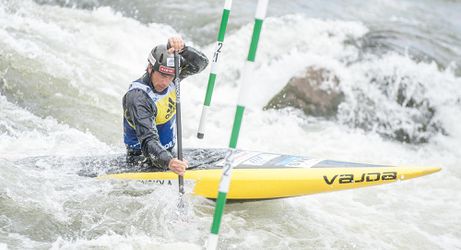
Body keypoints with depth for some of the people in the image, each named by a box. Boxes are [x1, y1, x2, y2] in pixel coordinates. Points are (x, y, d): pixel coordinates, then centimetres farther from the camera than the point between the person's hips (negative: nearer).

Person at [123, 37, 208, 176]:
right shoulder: (137, 97, -26)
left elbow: (200, 63, -12)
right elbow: (148, 139, -34)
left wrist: (181, 49, -32)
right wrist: (168, 161, -51)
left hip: (168, 154, 8)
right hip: (142, 160, -8)